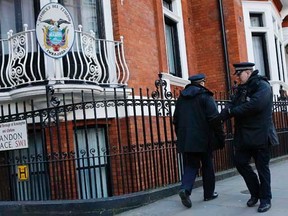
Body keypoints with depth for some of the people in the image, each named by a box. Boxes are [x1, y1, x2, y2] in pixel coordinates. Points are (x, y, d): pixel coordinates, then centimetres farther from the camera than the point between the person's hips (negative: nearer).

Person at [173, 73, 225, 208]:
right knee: (207, 166, 11)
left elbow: (176, 120, 14)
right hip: (203, 139, -4)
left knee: (190, 166, 8)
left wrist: (180, 136, 22)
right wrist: (221, 137, -6)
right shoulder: (205, 96, -6)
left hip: (186, 139, 4)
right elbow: (214, 118, -13)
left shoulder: (182, 97, 11)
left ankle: (185, 188, -15)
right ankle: (209, 193, 20)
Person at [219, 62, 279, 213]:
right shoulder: (242, 89, 13)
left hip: (260, 135, -7)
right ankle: (255, 192, 23)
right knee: (240, 162, 5)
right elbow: (232, 106, 3)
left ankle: (265, 199, 16)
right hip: (244, 135, 7)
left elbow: (255, 105, -26)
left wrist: (231, 111, -17)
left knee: (262, 166, 2)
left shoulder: (263, 86, -10)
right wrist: (220, 118, -17)